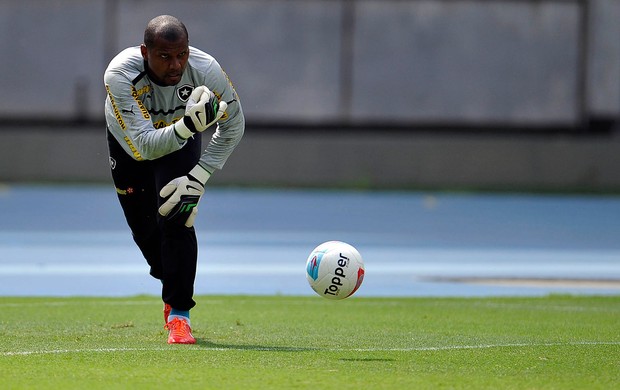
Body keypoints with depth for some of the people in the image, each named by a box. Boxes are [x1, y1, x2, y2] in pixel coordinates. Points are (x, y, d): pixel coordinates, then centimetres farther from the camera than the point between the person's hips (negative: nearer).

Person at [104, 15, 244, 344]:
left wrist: (200, 176, -22)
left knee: (176, 220, -19)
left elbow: (232, 125, -16)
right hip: (129, 141, 0)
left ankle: (178, 311, -10)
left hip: (182, 136, 0)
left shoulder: (205, 70, -34)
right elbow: (143, 146, -44)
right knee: (144, 230, 9)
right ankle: (173, 285, 38)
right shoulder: (120, 76, -40)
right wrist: (188, 125, -60)